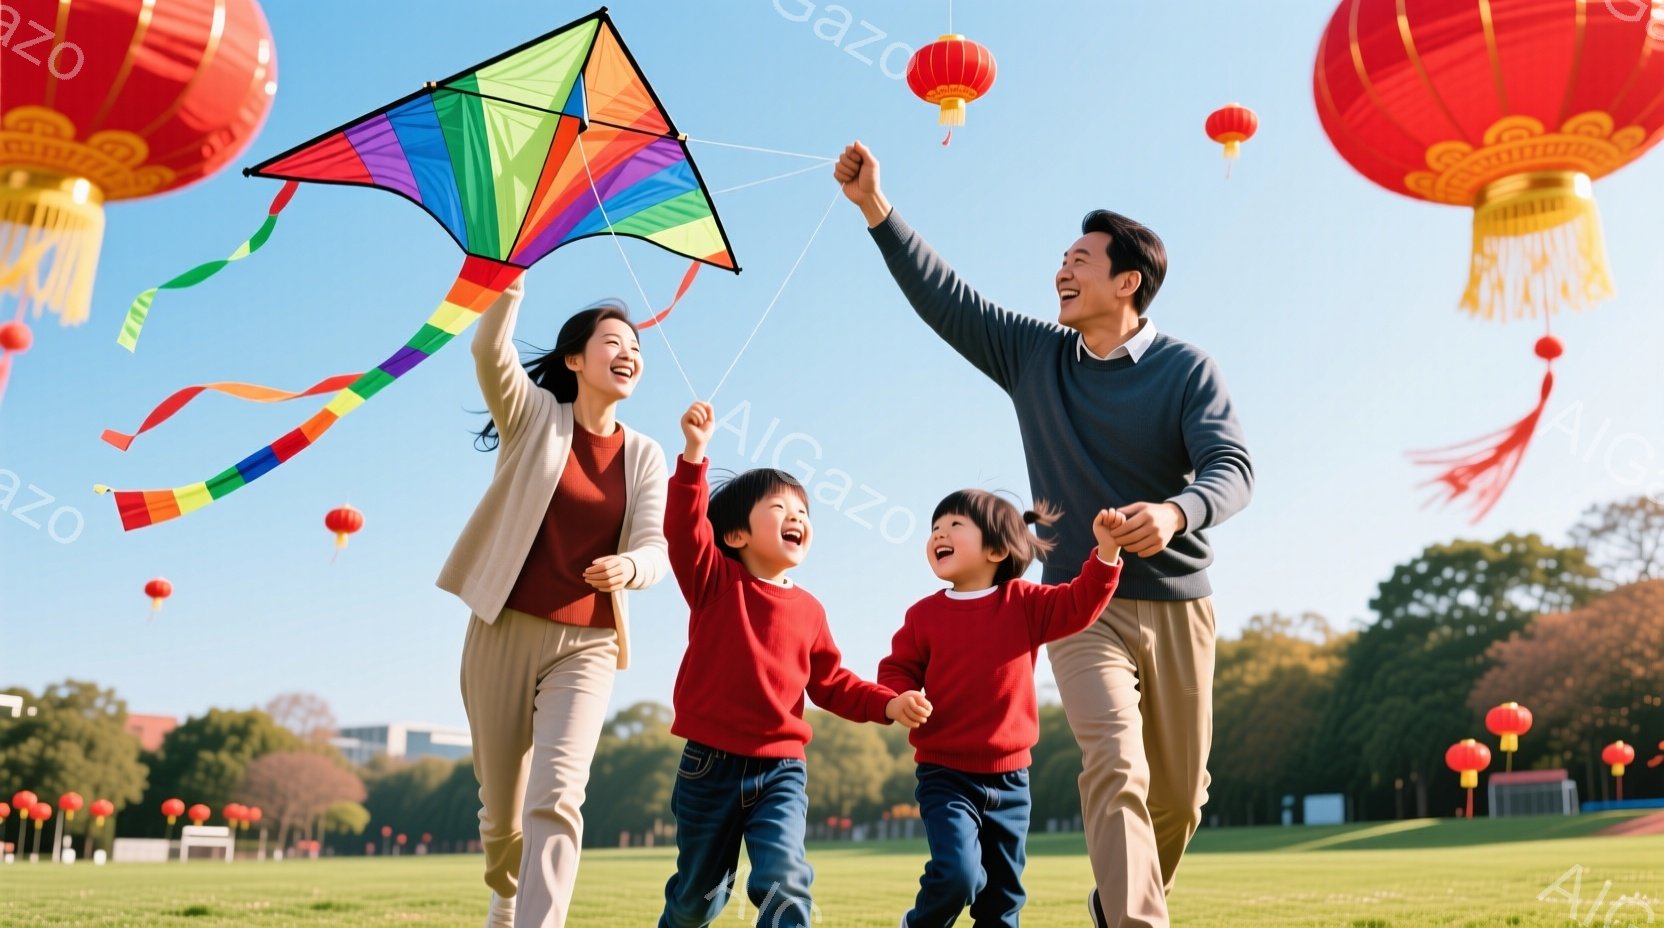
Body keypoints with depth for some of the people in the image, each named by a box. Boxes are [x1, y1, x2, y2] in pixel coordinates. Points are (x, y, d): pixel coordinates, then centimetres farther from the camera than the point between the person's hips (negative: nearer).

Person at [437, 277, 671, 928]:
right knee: (501, 811, 8)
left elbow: (656, 550, -5)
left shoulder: (643, 456, 6)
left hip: (587, 646, 1)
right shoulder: (534, 415, 0)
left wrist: (629, 567, -27)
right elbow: (489, 350, -18)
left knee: (557, 796, -19)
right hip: (504, 631, -1)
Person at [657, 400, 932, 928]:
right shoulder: (715, 582, -4)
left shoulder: (808, 610, 6)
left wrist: (888, 704, -5)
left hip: (780, 771, 2)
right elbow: (684, 529, -21)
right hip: (710, 765, -2)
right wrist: (694, 453, -32)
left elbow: (832, 684, 11)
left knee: (784, 880, -18)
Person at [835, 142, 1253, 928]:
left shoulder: (1185, 369, -6)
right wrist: (876, 210, -5)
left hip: (1177, 606, 0)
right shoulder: (1033, 355, 3)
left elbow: (1233, 468, -17)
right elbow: (942, 296, 2)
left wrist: (1176, 511, -39)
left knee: (1179, 797, 11)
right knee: (1115, 769, -20)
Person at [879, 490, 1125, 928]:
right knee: (958, 873, -21)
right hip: (946, 775, -2)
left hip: (1009, 778, 2)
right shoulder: (925, 614, -1)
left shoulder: (1023, 603, 1)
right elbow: (896, 670, 4)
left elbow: (1079, 605, -8)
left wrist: (1107, 551, -21)